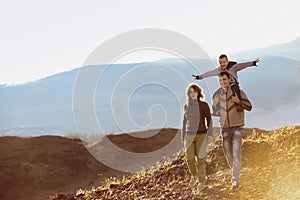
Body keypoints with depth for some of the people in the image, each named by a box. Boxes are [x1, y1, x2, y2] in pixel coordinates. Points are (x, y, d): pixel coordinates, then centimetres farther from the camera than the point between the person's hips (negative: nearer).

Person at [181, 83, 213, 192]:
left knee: (200, 158, -2)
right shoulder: (186, 106, 5)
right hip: (190, 136, 3)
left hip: (201, 135, -3)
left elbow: (209, 120, -3)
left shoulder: (204, 105, -6)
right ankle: (194, 175, 28)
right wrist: (182, 137, 9)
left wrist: (210, 134, -11)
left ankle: (202, 181, 13)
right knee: (190, 159, -1)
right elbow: (185, 122, 11)